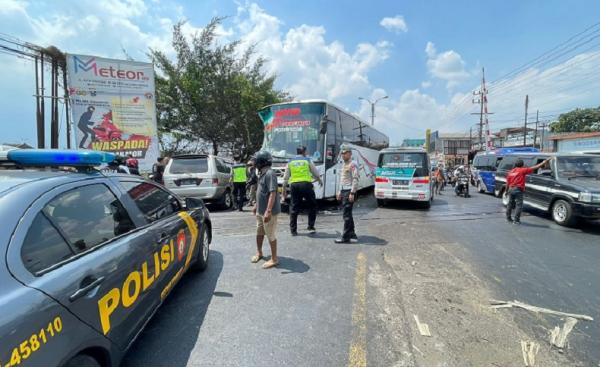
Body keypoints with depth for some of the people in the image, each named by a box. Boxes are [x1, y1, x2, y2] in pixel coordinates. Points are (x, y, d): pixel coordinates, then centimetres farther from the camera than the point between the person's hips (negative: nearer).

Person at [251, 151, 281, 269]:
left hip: (268, 212, -10)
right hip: (260, 210, 10)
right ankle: (259, 253, 40)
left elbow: (273, 193, -28)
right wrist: (256, 206, 24)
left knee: (271, 235, 2)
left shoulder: (270, 174, -21)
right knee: (259, 232, 22)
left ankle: (274, 259, 15)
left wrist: (268, 211, -32)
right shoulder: (262, 174, 10)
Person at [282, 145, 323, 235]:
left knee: (294, 208, 8)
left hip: (294, 185, 2)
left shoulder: (290, 162, 13)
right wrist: (320, 181, 34)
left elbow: (285, 178, 11)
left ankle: (293, 230, 10)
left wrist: (284, 190, 17)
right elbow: (316, 173, 13)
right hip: (306, 184, -2)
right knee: (312, 205, 14)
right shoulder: (307, 161, 7)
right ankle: (311, 227, 13)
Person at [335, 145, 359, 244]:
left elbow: (355, 180, -17)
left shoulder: (352, 165, -11)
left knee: (346, 214, -9)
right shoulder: (343, 164, 18)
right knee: (347, 213, 15)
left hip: (349, 192, -9)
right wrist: (340, 191, 20)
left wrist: (352, 193, -21)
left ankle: (345, 237, -6)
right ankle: (351, 233, 26)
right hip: (343, 191, 10)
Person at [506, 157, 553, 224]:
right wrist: (545, 161, 0)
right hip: (518, 190, -6)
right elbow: (535, 167, -5)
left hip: (511, 189, 6)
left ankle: (508, 218, 25)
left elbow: (507, 183, 12)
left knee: (510, 204, 16)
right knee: (519, 205, -2)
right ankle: (516, 220, -5)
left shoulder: (510, 172, 10)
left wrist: (507, 191, 21)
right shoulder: (522, 170, -6)